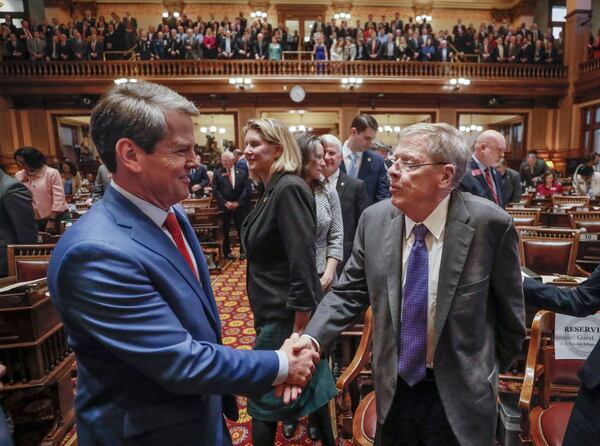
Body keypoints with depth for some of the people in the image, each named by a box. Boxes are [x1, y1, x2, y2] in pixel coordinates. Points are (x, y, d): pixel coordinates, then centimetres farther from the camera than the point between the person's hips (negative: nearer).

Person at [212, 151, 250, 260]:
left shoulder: (242, 173, 5)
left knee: (242, 229, 4)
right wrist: (225, 202, -14)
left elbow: (246, 189, -1)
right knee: (225, 230, 6)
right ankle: (227, 251, 18)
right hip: (224, 206, 0)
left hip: (240, 206, 0)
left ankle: (243, 251, 17)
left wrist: (238, 202, -10)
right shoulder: (217, 174, 2)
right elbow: (215, 191, -4)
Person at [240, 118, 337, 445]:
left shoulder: (289, 188, -20)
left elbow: (303, 263, -24)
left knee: (264, 396, 9)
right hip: (278, 311, 9)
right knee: (310, 383, 23)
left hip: (288, 315, -9)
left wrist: (299, 329, -21)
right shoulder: (272, 190, 9)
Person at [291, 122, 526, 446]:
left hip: (459, 393, -2)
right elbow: (349, 292, -5)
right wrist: (312, 339, -20)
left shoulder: (489, 224, -17)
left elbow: (510, 313, -4)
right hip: (395, 387, 3)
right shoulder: (374, 219, -9)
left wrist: (489, 373, 7)